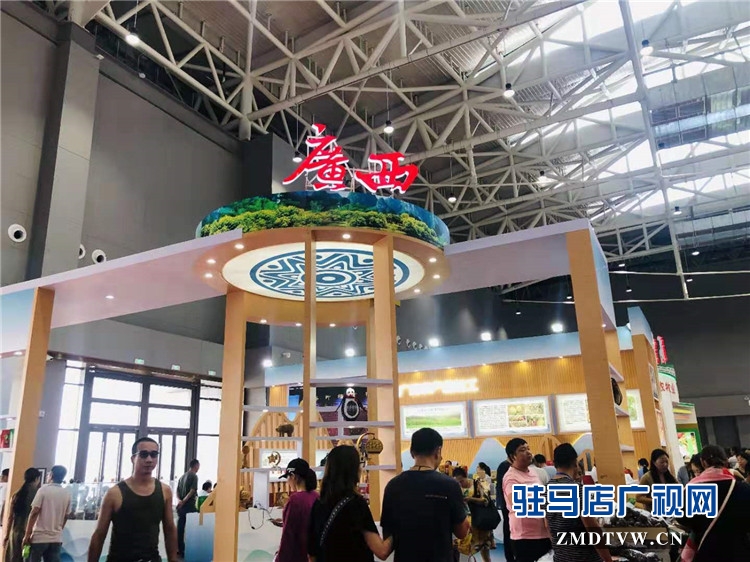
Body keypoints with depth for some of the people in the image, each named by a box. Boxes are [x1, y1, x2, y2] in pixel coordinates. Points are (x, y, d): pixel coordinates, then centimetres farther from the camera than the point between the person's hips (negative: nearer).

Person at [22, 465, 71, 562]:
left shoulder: (44, 489, -6)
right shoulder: (67, 494, 6)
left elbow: (34, 513, -11)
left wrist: (27, 534, -7)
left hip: (39, 537, -4)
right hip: (56, 539, 4)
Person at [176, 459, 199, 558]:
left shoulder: (182, 476, 16)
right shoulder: (194, 476, -8)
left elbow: (177, 492, 12)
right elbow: (192, 491, -18)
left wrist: (181, 500, -3)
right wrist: (184, 501, -13)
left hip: (181, 506, 7)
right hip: (189, 506, -7)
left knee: (180, 528, 10)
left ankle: (179, 550, 16)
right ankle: (186, 550, 1)